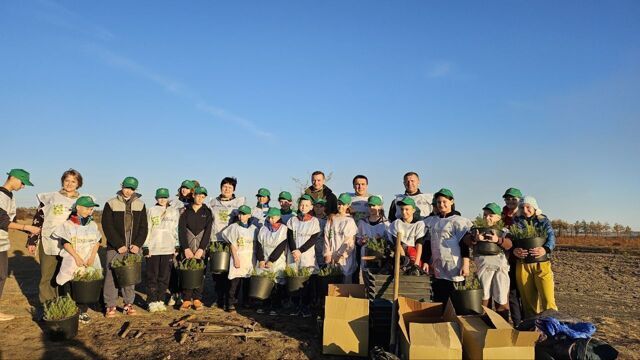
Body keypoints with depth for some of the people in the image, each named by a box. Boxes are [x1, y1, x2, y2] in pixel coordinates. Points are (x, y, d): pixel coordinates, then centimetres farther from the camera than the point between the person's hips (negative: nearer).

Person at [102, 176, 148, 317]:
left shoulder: (140, 205, 9)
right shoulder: (111, 204, 0)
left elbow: (143, 227, 7)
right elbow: (107, 227, -5)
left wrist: (138, 244, -7)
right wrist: (119, 245, -12)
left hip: (134, 248, 3)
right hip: (115, 247, -2)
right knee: (112, 275, -2)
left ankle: (128, 304, 15)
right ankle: (110, 306, 7)